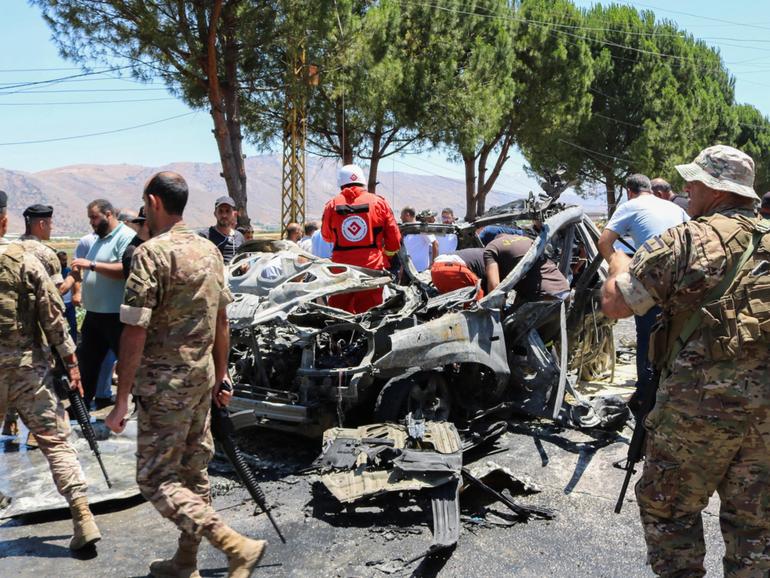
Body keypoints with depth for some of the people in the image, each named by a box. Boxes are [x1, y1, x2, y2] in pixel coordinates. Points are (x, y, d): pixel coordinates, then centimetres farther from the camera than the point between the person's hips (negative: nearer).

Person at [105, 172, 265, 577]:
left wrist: (121, 401, -14)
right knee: (193, 471, 15)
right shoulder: (209, 250, 7)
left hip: (165, 383, -8)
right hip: (202, 376, 8)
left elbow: (135, 334, -19)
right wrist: (220, 378, 20)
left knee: (156, 478, 1)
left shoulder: (151, 253, -16)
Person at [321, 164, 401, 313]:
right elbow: (394, 236, 4)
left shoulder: (332, 205, 0)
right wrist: (388, 253, 22)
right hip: (372, 266, -1)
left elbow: (326, 236, 13)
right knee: (368, 311, 5)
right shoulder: (379, 202, 0)